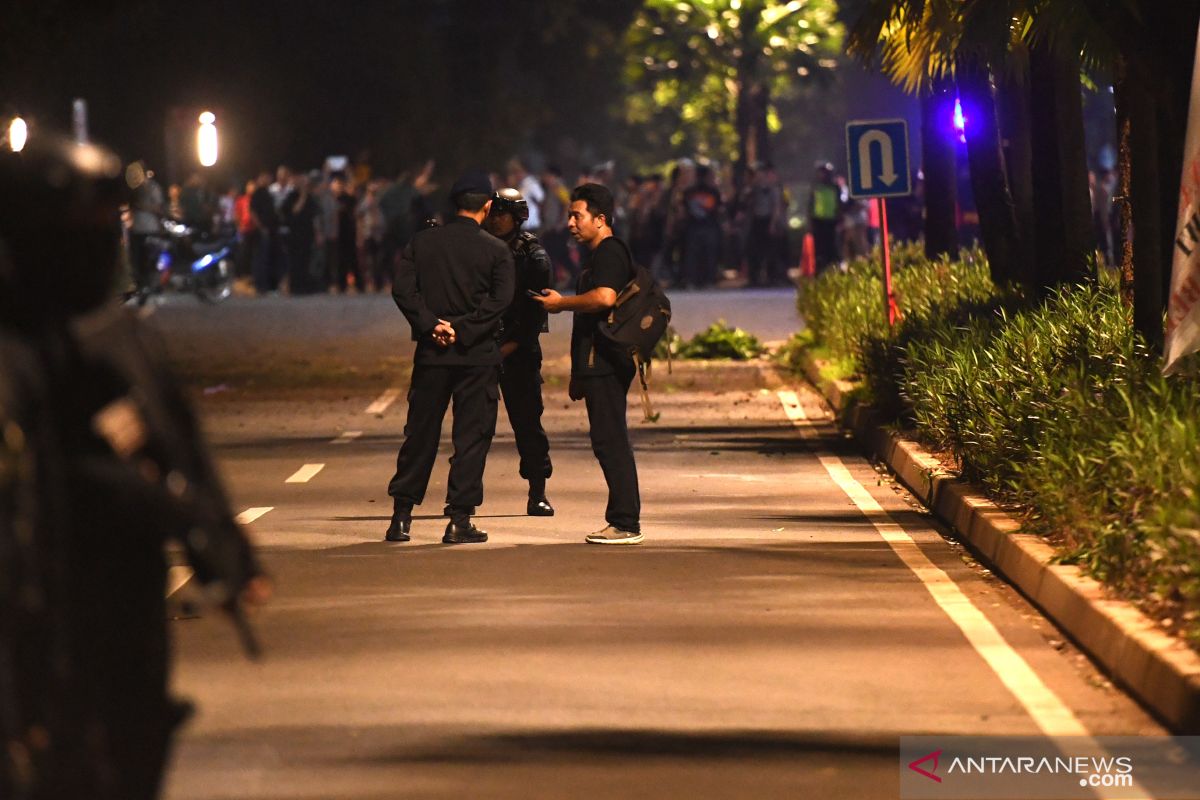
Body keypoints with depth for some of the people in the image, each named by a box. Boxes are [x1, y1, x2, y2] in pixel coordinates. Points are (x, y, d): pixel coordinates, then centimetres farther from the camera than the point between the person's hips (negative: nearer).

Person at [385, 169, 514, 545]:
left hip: (431, 354, 3)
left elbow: (402, 289, -5)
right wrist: (462, 330, -13)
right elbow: (500, 300, -13)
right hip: (477, 357, -3)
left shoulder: (422, 242, 5)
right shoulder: (496, 250, -2)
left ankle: (401, 515, 11)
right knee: (472, 437, 2)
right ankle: (459, 519, -2)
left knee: (420, 434, 11)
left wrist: (431, 326, -8)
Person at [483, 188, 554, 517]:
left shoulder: (534, 256, -1)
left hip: (518, 350, -3)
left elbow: (537, 307, -6)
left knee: (527, 420, -2)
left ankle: (538, 494, 4)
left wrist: (512, 345, -12)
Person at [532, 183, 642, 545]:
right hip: (599, 363, 11)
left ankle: (625, 524, -11)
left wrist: (561, 303, -13)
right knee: (608, 441, 11)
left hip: (604, 363, -11)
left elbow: (605, 297, -29)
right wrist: (578, 375, 27)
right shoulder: (600, 254, 23)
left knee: (610, 441, -11)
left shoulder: (608, 252, -10)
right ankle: (622, 520, 13)